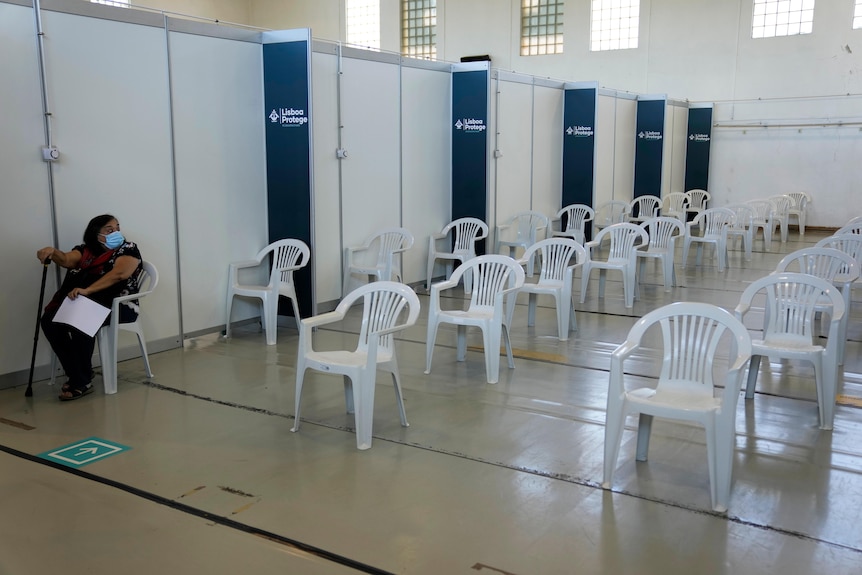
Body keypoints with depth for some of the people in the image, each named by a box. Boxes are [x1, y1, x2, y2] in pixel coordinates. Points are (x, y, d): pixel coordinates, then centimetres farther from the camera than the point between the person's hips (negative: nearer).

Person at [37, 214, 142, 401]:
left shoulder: (128, 249, 0)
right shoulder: (85, 251, 17)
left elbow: (118, 273, -18)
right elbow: (66, 260, -3)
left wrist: (87, 290, -30)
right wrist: (52, 252, -28)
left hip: (118, 306, -6)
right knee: (49, 320, -18)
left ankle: (83, 381, -21)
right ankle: (74, 374, -9)